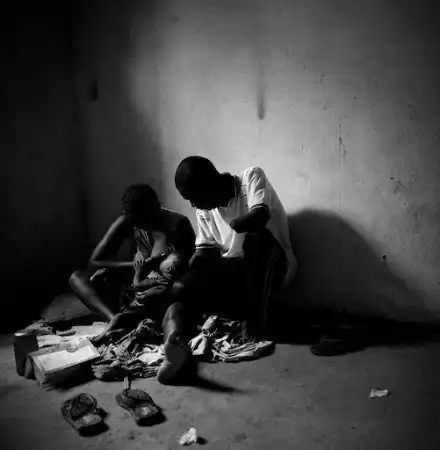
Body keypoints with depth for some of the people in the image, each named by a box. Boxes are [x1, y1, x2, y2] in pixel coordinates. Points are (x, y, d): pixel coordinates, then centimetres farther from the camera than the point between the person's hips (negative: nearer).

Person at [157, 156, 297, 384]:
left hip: (272, 268, -4)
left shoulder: (252, 177, -13)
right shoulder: (204, 210, 4)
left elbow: (260, 217, -31)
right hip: (231, 270, 5)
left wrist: (233, 224, -21)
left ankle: (256, 313, -22)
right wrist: (189, 270, -10)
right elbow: (205, 248, 8)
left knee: (258, 236, -38)